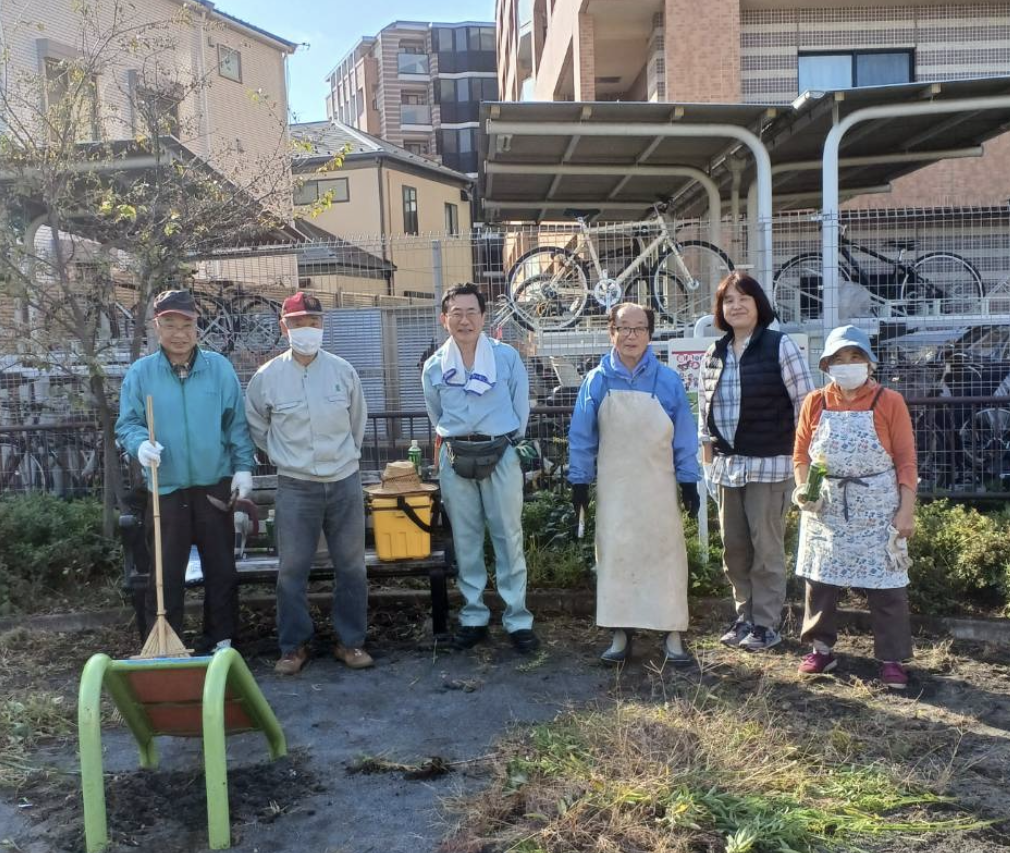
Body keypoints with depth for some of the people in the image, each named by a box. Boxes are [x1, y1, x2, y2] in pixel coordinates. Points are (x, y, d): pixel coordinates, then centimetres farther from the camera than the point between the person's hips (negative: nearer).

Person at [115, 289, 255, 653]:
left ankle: (221, 641, 23)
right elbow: (126, 424, 2)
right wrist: (140, 444, -20)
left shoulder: (220, 367, 0)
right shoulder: (140, 373, -1)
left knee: (221, 568, 9)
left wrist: (243, 467, -4)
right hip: (166, 489, 0)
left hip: (215, 486, 1)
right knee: (165, 574, 6)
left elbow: (237, 423, 2)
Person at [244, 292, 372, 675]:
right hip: (295, 486, -1)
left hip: (345, 482, 1)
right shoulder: (267, 377, -4)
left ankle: (350, 641, 22)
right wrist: (282, 455, 9)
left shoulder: (342, 370, -1)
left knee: (351, 566, 8)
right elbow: (256, 425, 11)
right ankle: (293, 645, 20)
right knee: (292, 569, 4)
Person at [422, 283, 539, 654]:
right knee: (466, 542, 9)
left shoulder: (507, 357, -3)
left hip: (500, 456, -2)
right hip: (456, 459, 2)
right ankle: (474, 617, 20)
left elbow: (521, 408, 6)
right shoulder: (434, 366, 4)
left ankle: (518, 620, 10)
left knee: (509, 539, 1)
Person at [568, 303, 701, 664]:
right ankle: (620, 633, 16)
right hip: (614, 487, 1)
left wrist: (689, 481, 0)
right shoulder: (596, 381, -2)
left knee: (665, 553, 4)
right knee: (615, 555, 5)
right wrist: (579, 481, 0)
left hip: (658, 485, 0)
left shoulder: (668, 381, -3)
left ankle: (672, 634, 14)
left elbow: (684, 436, 1)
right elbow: (581, 437, 2)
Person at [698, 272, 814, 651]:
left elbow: (805, 405, -6)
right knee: (734, 548, 11)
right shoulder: (713, 355, 10)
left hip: (769, 464, -5)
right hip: (727, 466, 5)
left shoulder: (779, 346, -5)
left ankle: (767, 624, 15)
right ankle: (745, 617, 26)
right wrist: (708, 463, 12)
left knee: (766, 549, 1)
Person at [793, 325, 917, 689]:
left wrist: (906, 510, -8)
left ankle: (892, 659, 16)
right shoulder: (814, 403, 4)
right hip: (826, 509, 3)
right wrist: (802, 487, -9)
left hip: (877, 510, -3)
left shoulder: (889, 402, -3)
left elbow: (906, 460, -4)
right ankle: (821, 649, 25)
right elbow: (801, 453, 8)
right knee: (819, 580, 10)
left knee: (886, 585, 3)